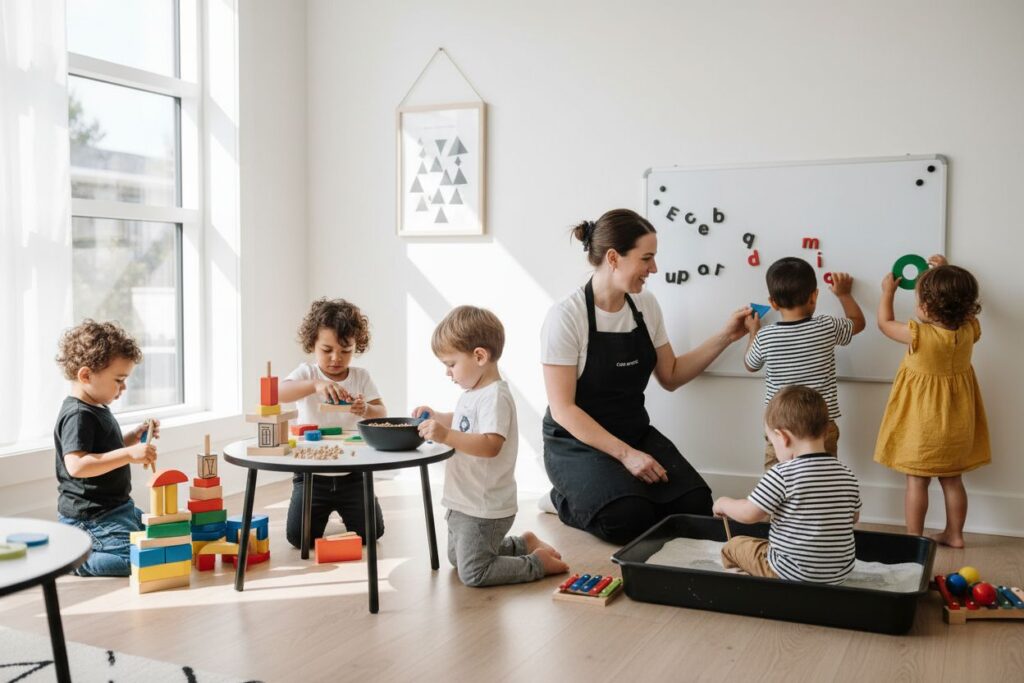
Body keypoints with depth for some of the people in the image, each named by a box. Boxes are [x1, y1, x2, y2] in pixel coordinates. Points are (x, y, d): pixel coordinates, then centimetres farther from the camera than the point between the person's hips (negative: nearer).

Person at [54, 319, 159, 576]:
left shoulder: (97, 410, 14)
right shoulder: (77, 415, -19)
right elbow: (76, 465, -31)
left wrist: (135, 437, 11)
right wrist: (129, 454, -34)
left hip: (116, 507, 11)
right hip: (90, 517, -10)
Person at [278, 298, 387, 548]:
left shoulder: (360, 376, 1)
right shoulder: (306, 373, -5)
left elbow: (382, 414, -5)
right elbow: (278, 393, -25)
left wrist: (366, 409, -29)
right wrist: (315, 384, -42)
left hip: (352, 473, 1)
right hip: (311, 473, -1)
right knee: (299, 536, -10)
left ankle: (345, 510, 28)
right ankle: (323, 510, 24)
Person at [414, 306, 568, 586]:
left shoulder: (495, 397, -23)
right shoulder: (473, 393, 7)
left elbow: (490, 445, -35)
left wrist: (446, 435, -42)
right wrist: (437, 418, 9)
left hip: (484, 509, -10)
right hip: (465, 502, 10)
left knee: (472, 574, -7)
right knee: (457, 558, 26)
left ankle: (538, 563, 6)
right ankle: (524, 544, 32)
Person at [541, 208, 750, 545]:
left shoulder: (645, 305, 3)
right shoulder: (566, 316, -17)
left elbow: (670, 377, 13)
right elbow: (563, 409, -18)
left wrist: (725, 337, 2)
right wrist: (626, 454, -23)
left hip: (636, 433, 6)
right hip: (577, 443, -6)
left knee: (695, 504, -17)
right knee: (629, 518, -30)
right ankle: (565, 500, 1)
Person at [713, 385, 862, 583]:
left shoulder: (782, 474, -19)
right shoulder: (847, 475, -2)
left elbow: (749, 514, -11)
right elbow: (853, 518, 13)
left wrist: (724, 503, 8)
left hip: (793, 574, -6)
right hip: (841, 573, 6)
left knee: (733, 546, 14)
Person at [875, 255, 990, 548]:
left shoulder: (918, 335, -24)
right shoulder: (969, 330, -11)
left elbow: (885, 323, -4)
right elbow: (965, 305, 14)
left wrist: (888, 292, 10)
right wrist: (947, 274, 16)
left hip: (923, 423, -5)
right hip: (956, 423, 5)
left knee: (917, 481, 6)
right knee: (953, 479, 17)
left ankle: (914, 538, 14)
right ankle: (954, 534, 29)